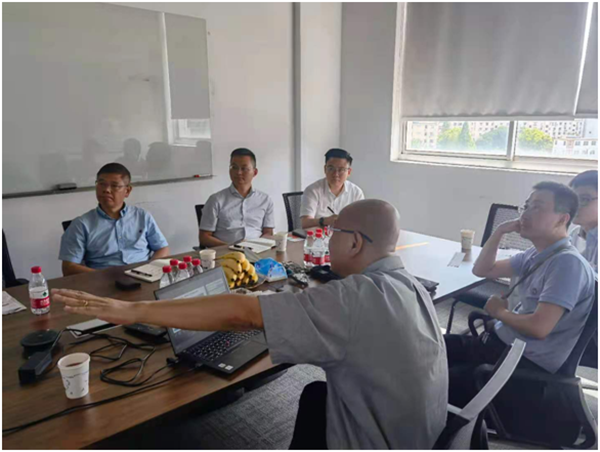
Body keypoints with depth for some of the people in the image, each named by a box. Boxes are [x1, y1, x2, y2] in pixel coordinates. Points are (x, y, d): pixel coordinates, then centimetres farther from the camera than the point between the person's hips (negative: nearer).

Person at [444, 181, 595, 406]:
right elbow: (482, 270, 15)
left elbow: (538, 327, -27)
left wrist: (499, 312, -8)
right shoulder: (535, 255, 9)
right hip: (501, 341, 9)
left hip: (527, 363, -9)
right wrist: (499, 231, 2)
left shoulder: (568, 263, -20)